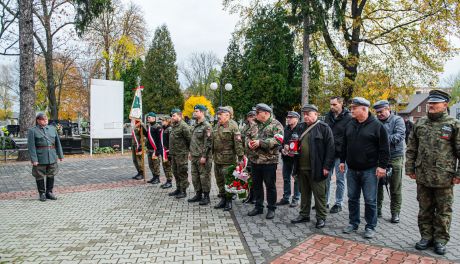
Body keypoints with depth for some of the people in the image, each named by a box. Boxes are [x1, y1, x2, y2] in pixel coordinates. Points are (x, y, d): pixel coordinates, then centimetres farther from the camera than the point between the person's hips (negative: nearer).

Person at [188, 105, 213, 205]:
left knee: (204, 176, -1)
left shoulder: (206, 126, -12)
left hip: (202, 157, -9)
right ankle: (198, 194, 26)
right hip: (194, 156, 9)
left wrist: (204, 156, -19)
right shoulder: (195, 125, 15)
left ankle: (206, 196, 10)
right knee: (195, 176, 14)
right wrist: (191, 152, 18)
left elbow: (208, 142, -17)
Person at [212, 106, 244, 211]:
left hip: (228, 159, -8)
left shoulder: (233, 126, -10)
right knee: (219, 180, 14)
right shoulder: (216, 127, 14)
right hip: (217, 159, 8)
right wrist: (213, 154, 20)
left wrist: (240, 156, -18)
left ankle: (229, 201, 12)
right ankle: (223, 198, 28)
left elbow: (238, 142, -15)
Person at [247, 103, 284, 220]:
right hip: (255, 160, 7)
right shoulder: (256, 124, 14)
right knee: (256, 184, 14)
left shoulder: (276, 125, -8)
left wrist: (260, 142, -24)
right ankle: (258, 207, 29)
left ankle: (271, 209, 20)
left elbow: (278, 140, -22)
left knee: (270, 185, 5)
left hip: (269, 161, -7)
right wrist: (249, 142, -3)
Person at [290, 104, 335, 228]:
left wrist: (327, 166, -15)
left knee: (319, 194, 4)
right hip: (302, 168, 7)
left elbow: (330, 148, -11)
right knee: (304, 193, 16)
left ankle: (321, 217, 17)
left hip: (316, 169, -6)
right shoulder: (302, 127, 13)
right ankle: (304, 215, 28)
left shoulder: (324, 127, -7)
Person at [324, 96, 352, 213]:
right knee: (326, 178, 11)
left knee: (340, 180, 6)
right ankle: (325, 201, 23)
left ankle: (338, 204, 18)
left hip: (341, 154, -5)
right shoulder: (328, 116, 9)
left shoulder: (348, 118, -9)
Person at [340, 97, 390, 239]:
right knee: (352, 198, 13)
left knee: (370, 200, 3)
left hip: (369, 170, -5)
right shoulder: (350, 125, 9)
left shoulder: (377, 126, -8)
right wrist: (342, 161, 13)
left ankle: (370, 227, 17)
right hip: (352, 169, 5)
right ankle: (353, 223, 26)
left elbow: (384, 148, -8)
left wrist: (382, 166, -12)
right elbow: (344, 145, 16)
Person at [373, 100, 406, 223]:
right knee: (377, 186, 10)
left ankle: (395, 213, 19)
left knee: (395, 188, 6)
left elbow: (400, 135, -17)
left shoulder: (397, 120, -2)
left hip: (395, 158, -3)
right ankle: (377, 209, 25)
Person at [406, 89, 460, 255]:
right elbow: (411, 149, 10)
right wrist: (410, 168, 7)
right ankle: (426, 236, 28)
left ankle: (440, 240, 23)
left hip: (444, 178, -3)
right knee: (424, 209, 14)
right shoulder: (420, 124, 7)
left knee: (443, 211, 9)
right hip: (423, 177, 3)